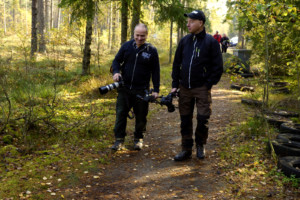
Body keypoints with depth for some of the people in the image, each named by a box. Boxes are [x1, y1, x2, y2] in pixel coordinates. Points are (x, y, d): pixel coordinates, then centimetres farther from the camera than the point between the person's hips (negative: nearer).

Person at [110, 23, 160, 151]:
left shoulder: (151, 50, -2)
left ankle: (138, 139, 25)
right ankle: (119, 140, 12)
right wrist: (116, 72, -13)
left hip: (142, 90, -1)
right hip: (124, 88, 1)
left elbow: (155, 72, 1)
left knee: (141, 116, 8)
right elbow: (116, 60, 9)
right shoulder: (127, 46, 3)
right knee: (121, 113, 2)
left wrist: (156, 90, -3)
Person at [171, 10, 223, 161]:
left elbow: (218, 67, -5)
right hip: (184, 88, 4)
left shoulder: (210, 41, -5)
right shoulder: (184, 41, 7)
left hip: (202, 88, -4)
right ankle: (186, 149, 19)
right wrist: (175, 84, 5)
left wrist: (208, 85, -9)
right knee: (185, 120, 8)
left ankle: (200, 145, 24)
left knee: (203, 119, -2)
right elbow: (176, 63, 11)